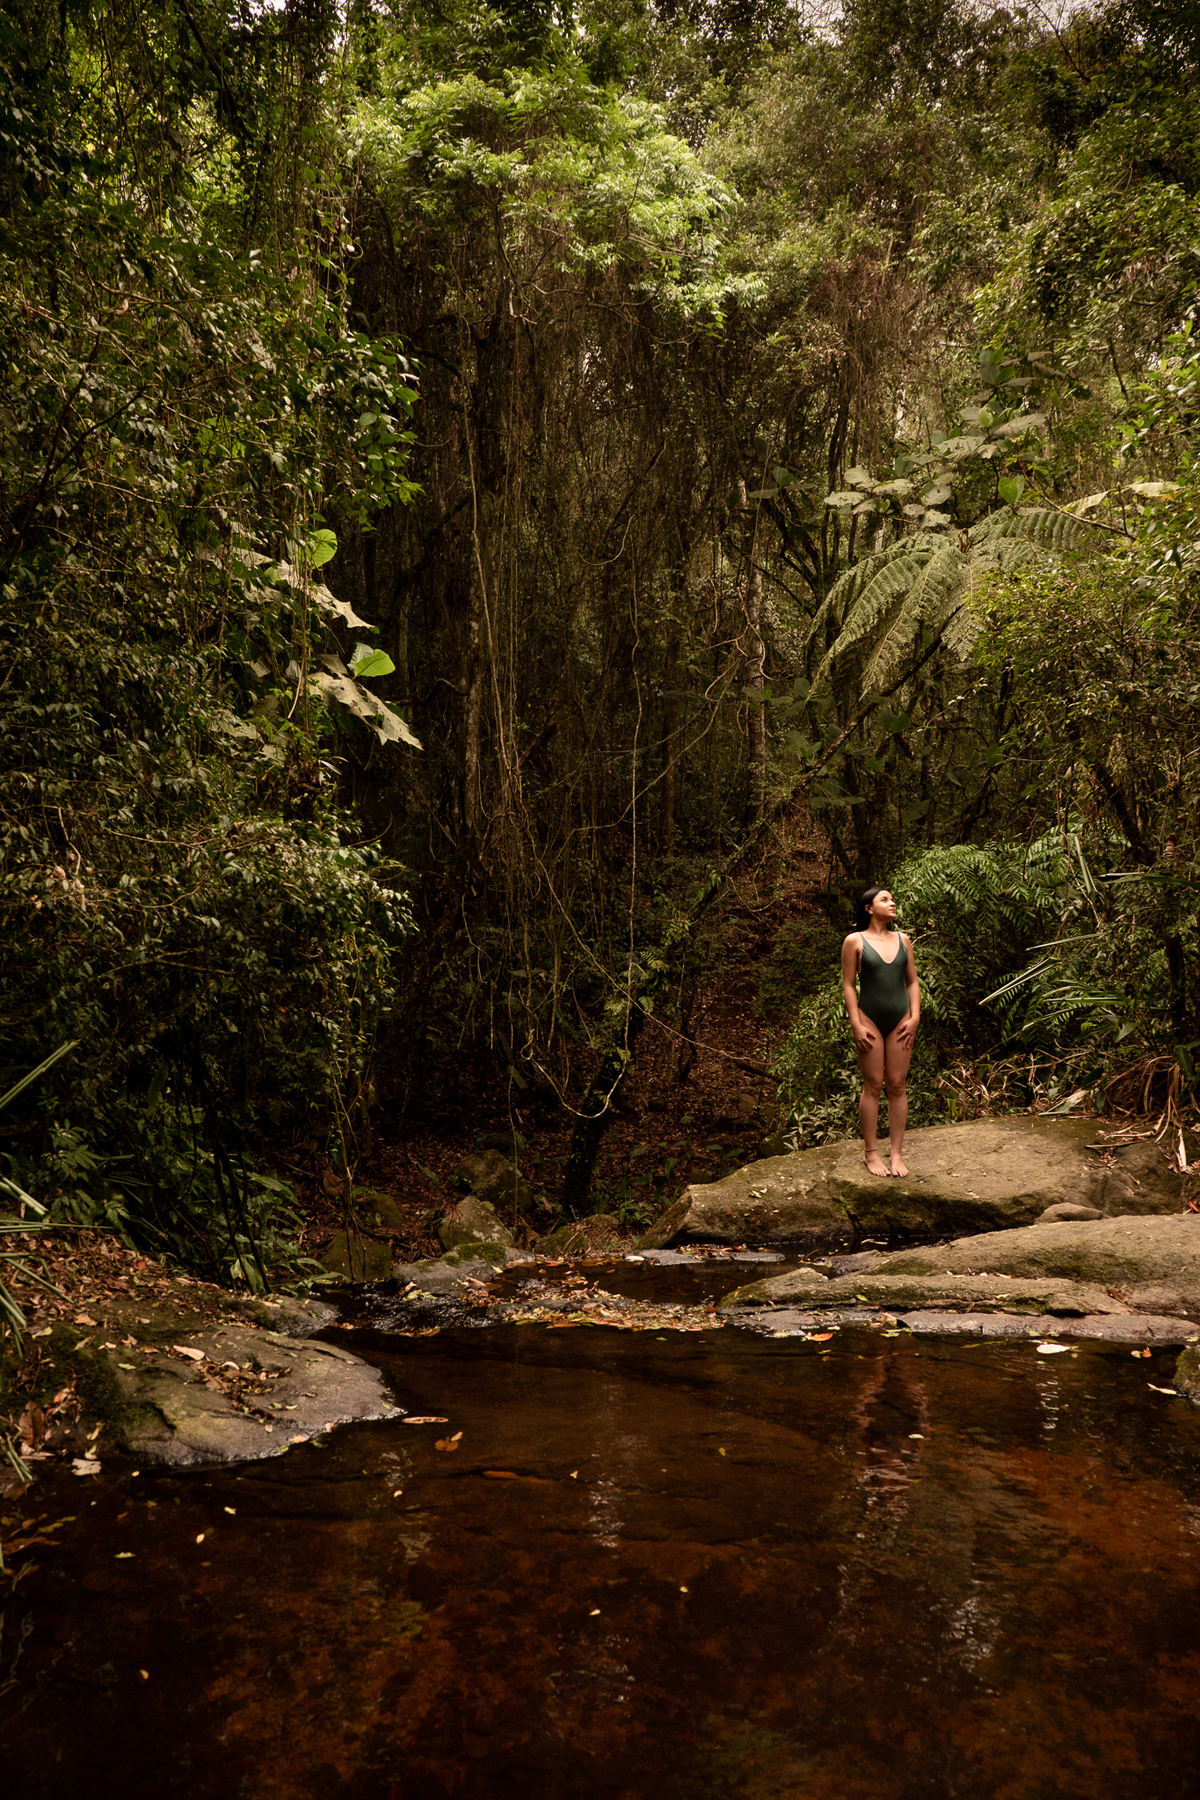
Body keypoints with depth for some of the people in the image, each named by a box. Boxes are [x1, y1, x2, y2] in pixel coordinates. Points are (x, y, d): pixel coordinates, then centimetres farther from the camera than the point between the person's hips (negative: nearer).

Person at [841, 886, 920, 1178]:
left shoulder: (902, 940, 10)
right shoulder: (855, 941, -2)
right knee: (873, 1086, 0)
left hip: (900, 1020, 4)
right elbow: (848, 985, -3)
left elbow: (912, 981, 12)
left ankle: (897, 1153, 11)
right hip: (870, 1019, -3)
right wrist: (857, 1025, -10)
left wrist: (914, 1017, 0)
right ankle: (871, 1153, 9)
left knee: (898, 1086, 4)